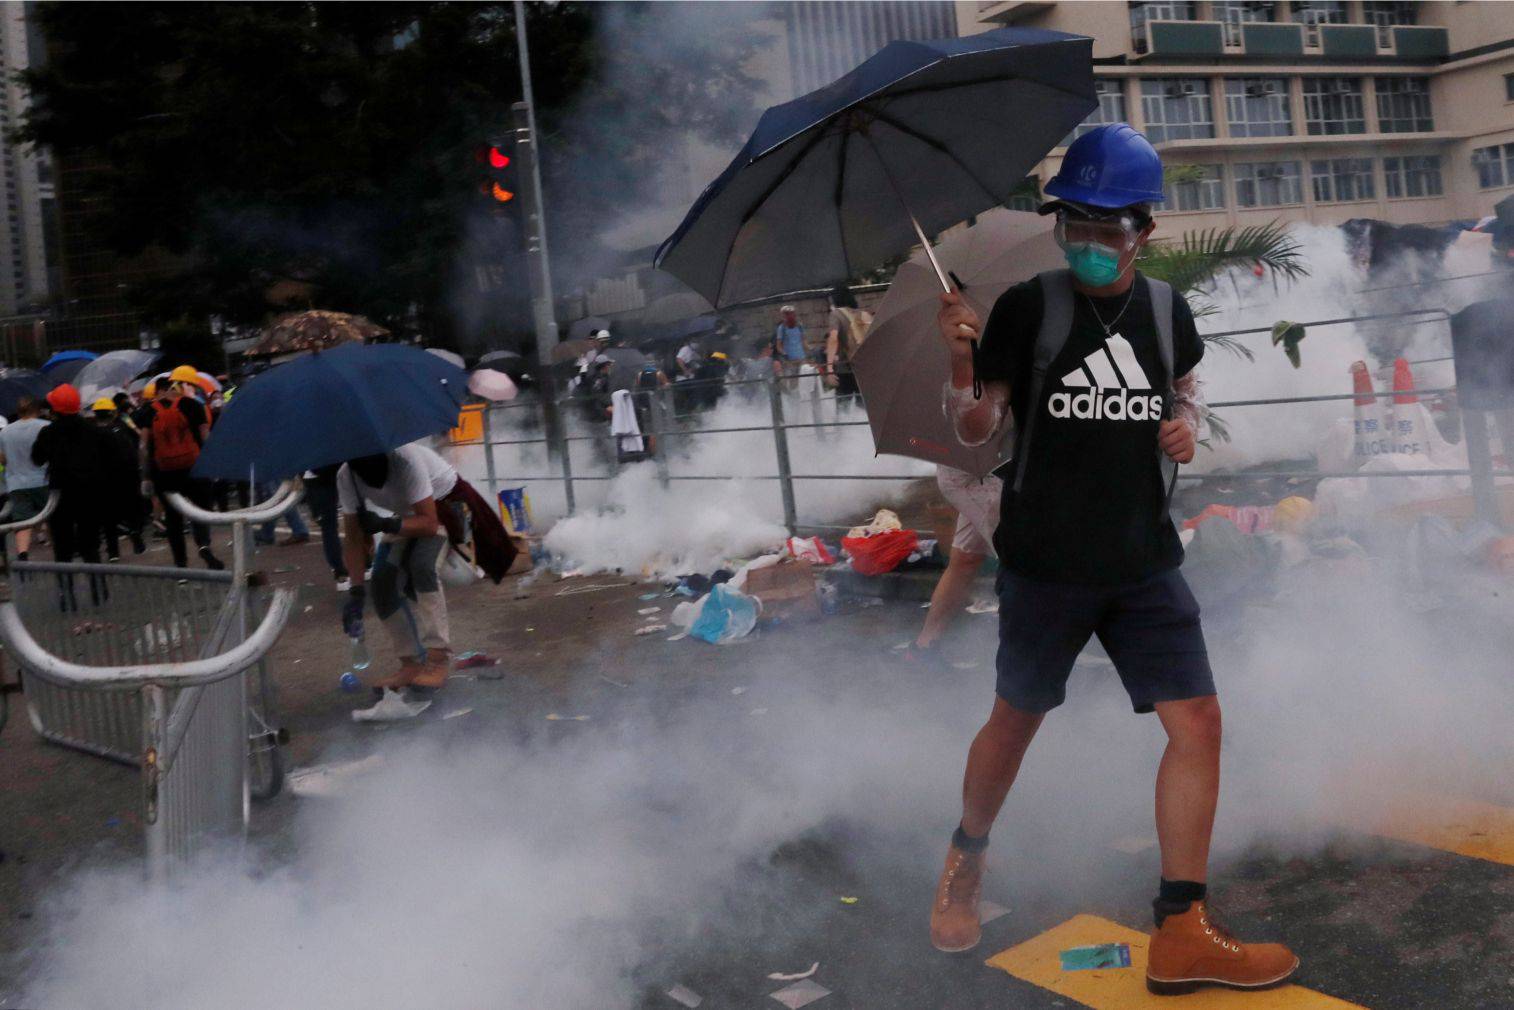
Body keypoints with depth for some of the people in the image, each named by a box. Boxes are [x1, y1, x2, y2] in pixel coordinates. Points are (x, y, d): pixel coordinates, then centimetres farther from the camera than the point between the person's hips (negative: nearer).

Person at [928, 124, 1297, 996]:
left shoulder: (1167, 310, 4)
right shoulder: (1028, 307, -7)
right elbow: (978, 428, -6)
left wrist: (1187, 422, 1)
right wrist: (960, 360, -25)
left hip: (1145, 560, 3)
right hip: (1045, 561, -3)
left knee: (1198, 720, -4)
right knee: (1017, 718, 10)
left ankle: (1182, 933, 6)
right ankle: (967, 860, 37)